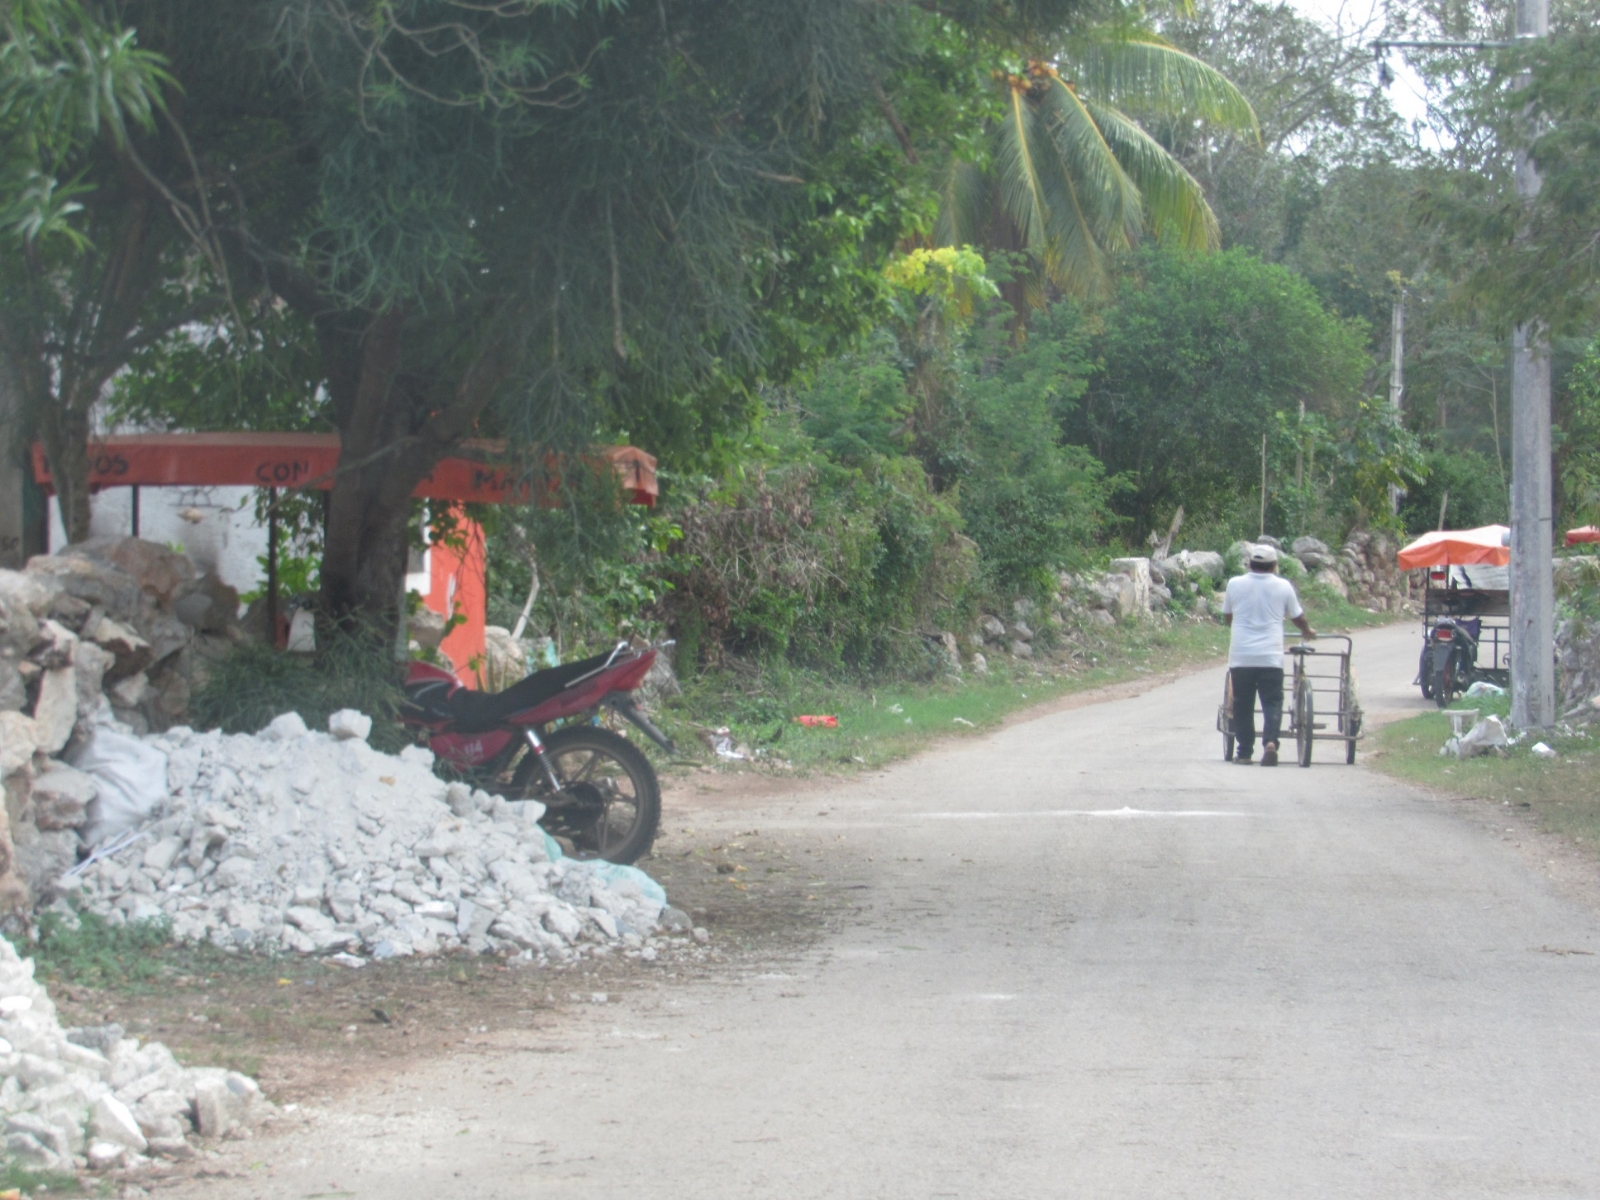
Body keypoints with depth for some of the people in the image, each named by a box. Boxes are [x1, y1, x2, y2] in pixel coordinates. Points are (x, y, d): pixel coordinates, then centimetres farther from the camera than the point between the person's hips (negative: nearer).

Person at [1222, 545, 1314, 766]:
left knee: (1242, 705, 9)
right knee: (1272, 703, 2)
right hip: (1271, 656, -1)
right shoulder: (1283, 586, 1)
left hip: (1241, 656, 1)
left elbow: (1227, 618, 14)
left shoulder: (1235, 584, 3)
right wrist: (1308, 632, 35)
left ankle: (1244, 752, 11)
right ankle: (1270, 742, -19)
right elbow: (1298, 618, 13)